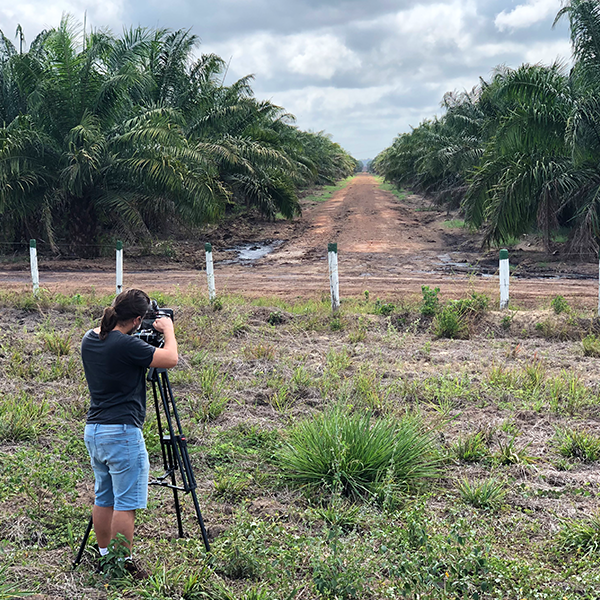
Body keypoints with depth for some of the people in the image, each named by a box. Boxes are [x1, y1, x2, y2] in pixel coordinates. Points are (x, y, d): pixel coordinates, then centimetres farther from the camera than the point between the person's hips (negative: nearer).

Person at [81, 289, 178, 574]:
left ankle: (104, 557, 26)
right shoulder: (126, 345, -19)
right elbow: (170, 359, -12)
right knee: (126, 503, -1)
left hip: (93, 430, 9)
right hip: (121, 433, -9)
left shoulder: (90, 339, 4)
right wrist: (168, 330, 4)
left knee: (104, 498, 17)